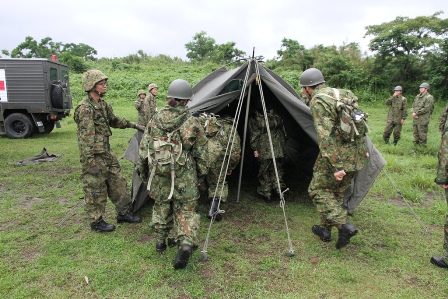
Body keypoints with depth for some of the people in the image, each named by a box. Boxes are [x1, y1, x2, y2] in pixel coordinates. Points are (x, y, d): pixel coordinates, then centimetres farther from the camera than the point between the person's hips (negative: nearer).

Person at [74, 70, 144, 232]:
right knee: (96, 190, 4)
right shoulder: (85, 108, -19)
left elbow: (114, 120, 25)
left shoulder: (103, 104, 9)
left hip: (107, 153, 9)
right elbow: (85, 138, -22)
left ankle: (124, 213, 29)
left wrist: (134, 125, 23)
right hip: (94, 156, -9)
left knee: (118, 183, 15)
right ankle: (97, 222, 20)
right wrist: (90, 162, -24)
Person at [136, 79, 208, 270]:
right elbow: (201, 152, -2)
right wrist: (202, 172, 12)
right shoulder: (192, 123, -8)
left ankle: (160, 241, 33)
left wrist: (143, 173, 16)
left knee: (161, 207, 23)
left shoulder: (155, 120, 0)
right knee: (186, 210, 10)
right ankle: (186, 243, -8)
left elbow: (143, 149, 5)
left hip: (158, 175, 3)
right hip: (184, 177, -2)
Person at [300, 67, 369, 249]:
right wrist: (363, 149, 26)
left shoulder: (317, 101, -13)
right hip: (356, 155, 9)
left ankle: (344, 225, -4)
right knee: (337, 192, 19)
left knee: (318, 190, 7)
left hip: (338, 156, -8)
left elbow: (326, 135, -22)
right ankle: (325, 229, 29)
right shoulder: (340, 93, 14)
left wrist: (336, 166, -23)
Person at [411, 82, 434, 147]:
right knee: (415, 134, 14)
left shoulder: (429, 97, -10)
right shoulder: (418, 96, 14)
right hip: (415, 119, 7)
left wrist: (416, 113, -13)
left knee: (422, 135, -2)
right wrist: (413, 112, -4)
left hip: (423, 120, -7)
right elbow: (413, 105, 14)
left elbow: (426, 109, -16)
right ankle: (416, 145, 25)